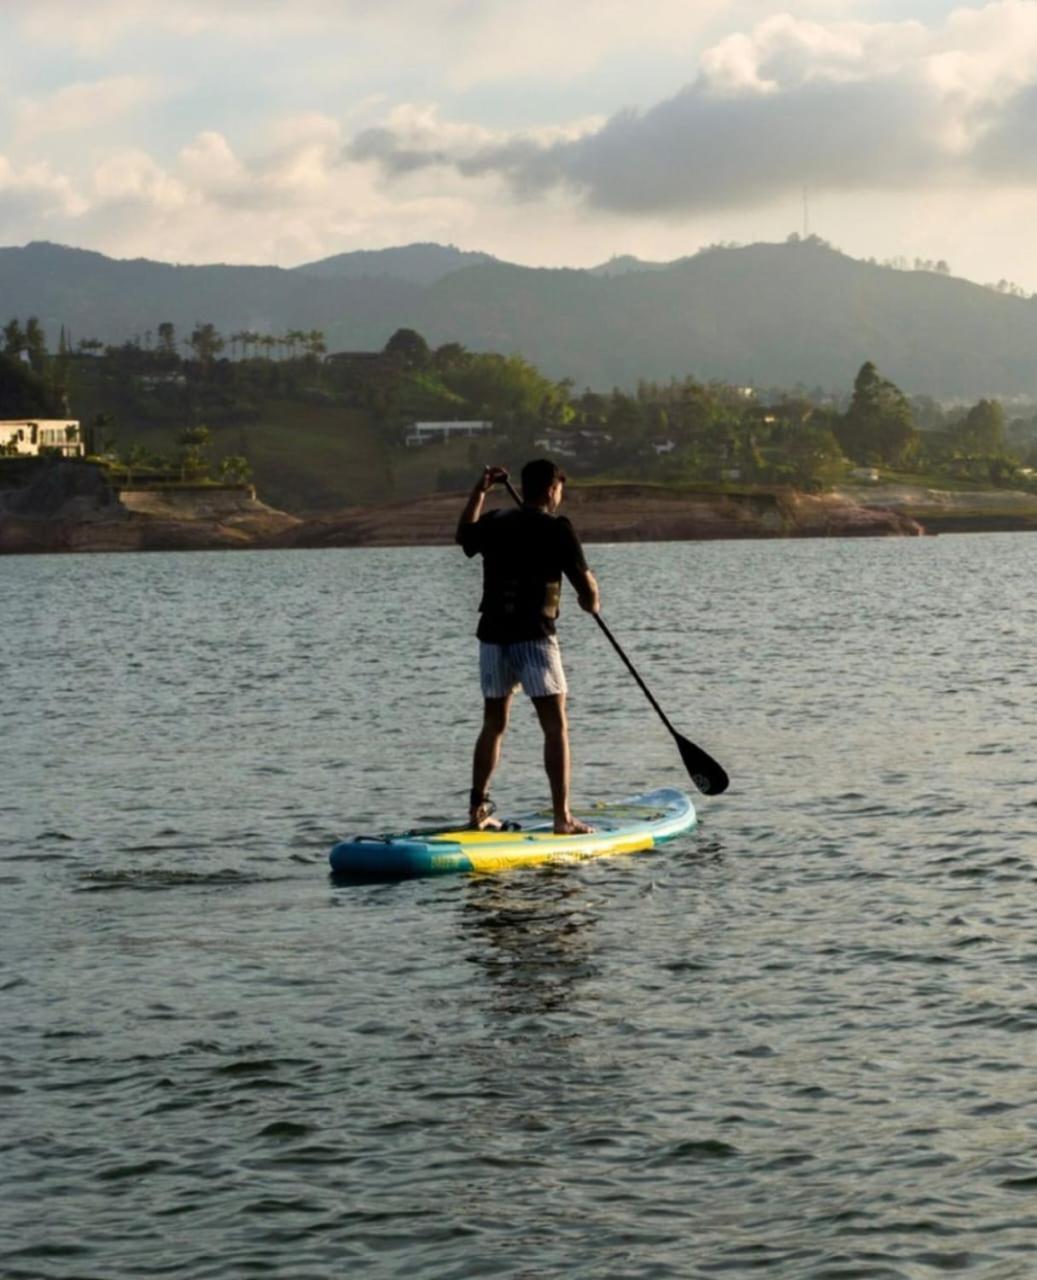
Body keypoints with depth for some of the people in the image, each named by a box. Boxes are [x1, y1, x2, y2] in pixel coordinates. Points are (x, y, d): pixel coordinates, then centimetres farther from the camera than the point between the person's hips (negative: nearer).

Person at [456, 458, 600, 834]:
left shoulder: (494, 522, 8)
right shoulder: (556, 528, -8)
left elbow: (464, 534, 31)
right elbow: (585, 582, -6)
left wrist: (479, 491, 35)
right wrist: (591, 602, 16)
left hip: (492, 637, 6)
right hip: (533, 637, -6)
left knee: (493, 725, 17)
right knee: (555, 726, -3)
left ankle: (477, 810, 19)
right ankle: (562, 816, -9)